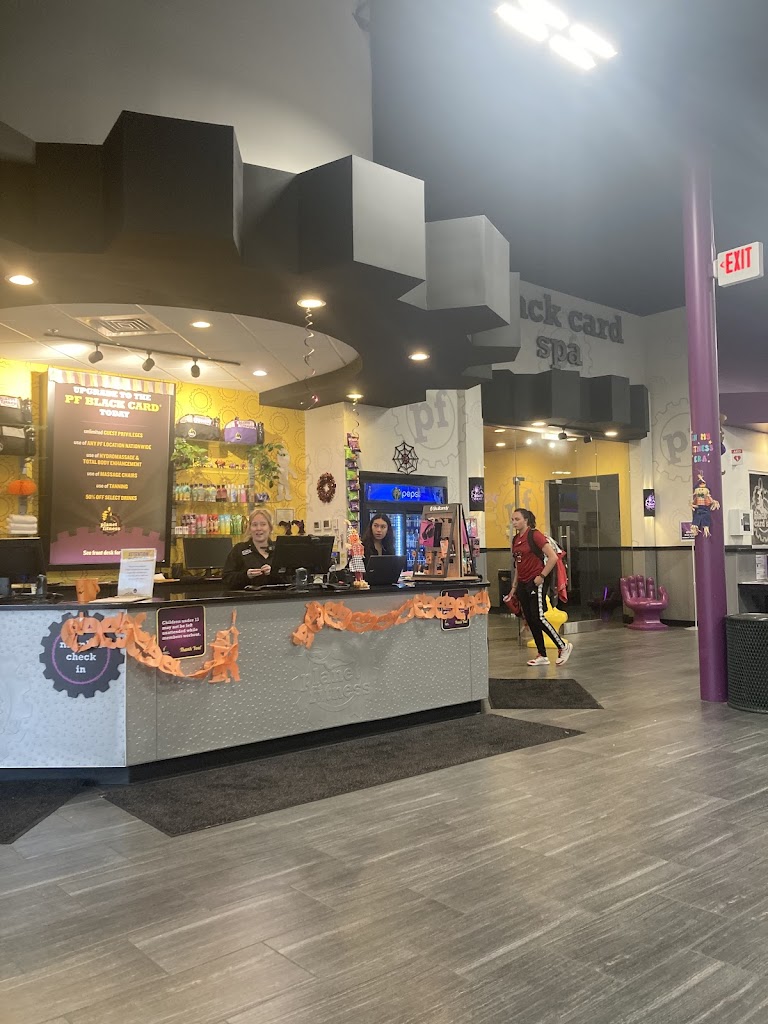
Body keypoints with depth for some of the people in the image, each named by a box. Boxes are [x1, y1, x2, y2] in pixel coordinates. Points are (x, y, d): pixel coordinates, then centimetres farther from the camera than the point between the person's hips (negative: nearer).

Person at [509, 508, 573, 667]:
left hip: (535, 582, -8)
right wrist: (514, 586, 18)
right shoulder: (515, 539, 12)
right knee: (530, 620, 8)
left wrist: (541, 576, -15)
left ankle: (563, 646, 6)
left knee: (538, 618, -11)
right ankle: (542, 656, 16)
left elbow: (553, 557, -16)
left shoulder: (535, 535, -11)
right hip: (522, 584, 8)